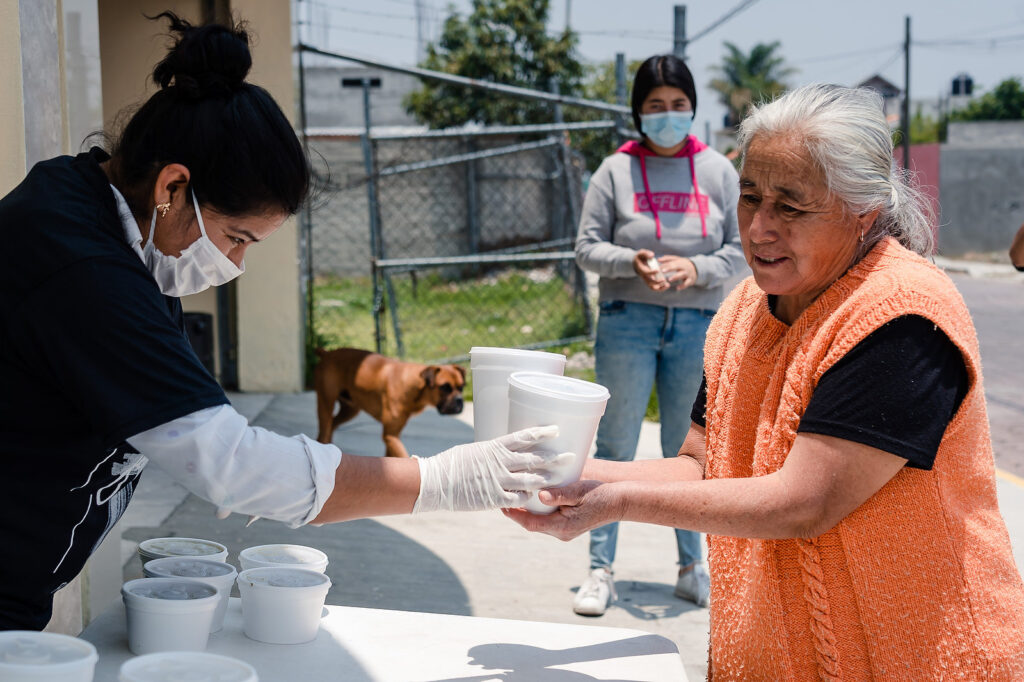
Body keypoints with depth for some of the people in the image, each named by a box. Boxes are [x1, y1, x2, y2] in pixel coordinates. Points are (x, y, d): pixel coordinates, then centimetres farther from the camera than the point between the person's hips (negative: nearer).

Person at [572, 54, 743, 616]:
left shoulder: (718, 171, 6)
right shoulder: (616, 170, 1)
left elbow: (740, 249, 6)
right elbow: (587, 246, 1)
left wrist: (697, 268, -13)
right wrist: (633, 262, -17)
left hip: (697, 326, 2)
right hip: (627, 322, -1)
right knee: (615, 447, 1)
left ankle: (692, 567, 23)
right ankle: (600, 570, 8)